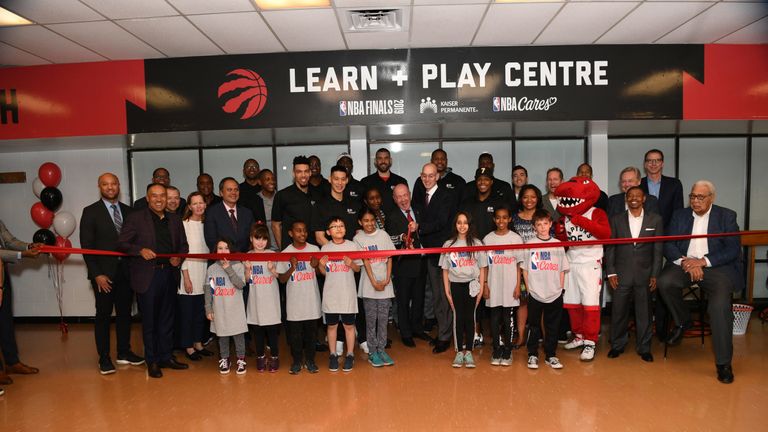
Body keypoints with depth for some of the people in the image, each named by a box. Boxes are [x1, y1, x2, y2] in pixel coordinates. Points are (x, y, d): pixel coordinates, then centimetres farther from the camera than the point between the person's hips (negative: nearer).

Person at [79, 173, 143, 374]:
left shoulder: (128, 211, 8)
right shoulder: (90, 212, -3)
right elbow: (86, 246, -6)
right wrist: (96, 274, -12)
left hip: (125, 272, 4)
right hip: (103, 273, -4)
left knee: (125, 313, 11)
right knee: (103, 315, 5)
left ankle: (124, 352, 24)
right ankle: (104, 358, 15)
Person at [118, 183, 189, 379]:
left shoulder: (175, 220, 11)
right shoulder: (135, 218, -1)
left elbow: (183, 245, 17)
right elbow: (122, 243, -4)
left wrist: (178, 257, -2)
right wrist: (141, 250, -20)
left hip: (169, 274, 4)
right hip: (148, 276, -4)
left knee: (167, 318, 13)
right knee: (149, 320, 4)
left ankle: (166, 356, 25)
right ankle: (152, 361, 16)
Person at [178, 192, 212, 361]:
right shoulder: (184, 224, -8)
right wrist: (186, 277, -13)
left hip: (204, 273, 5)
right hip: (189, 273, -5)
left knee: (201, 311, 13)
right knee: (187, 312, 4)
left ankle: (198, 344, 25)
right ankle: (188, 347, 15)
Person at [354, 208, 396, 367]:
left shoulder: (383, 234, 6)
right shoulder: (358, 238, 1)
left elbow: (389, 257, 5)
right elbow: (365, 261, -6)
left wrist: (387, 279, -5)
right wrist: (374, 282, -13)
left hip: (385, 284, 2)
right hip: (369, 285, -2)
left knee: (383, 318, 7)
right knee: (371, 319, 4)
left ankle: (381, 349, 18)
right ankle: (372, 352, 13)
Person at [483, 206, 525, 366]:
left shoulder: (515, 238, 1)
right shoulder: (488, 239, 4)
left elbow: (519, 264, 1)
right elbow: (485, 265, 6)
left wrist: (518, 285, -4)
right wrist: (485, 285, 0)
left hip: (510, 286, -1)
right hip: (493, 286, 1)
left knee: (508, 318, 5)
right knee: (495, 318, 6)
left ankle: (507, 351, 15)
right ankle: (496, 350, 16)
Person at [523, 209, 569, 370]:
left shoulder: (558, 244, 4)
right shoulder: (529, 244, -2)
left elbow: (562, 270, 7)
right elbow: (525, 269, 1)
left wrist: (560, 289, 2)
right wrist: (529, 288, -3)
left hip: (555, 295, 2)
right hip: (535, 295, -2)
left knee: (552, 327, 11)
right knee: (534, 326, 8)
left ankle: (551, 355, 23)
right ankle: (532, 355, 19)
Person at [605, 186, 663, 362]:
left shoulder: (655, 220, 5)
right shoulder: (616, 219, 5)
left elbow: (658, 249, 4)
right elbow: (610, 247, 4)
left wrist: (655, 275, -2)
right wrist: (611, 272, -2)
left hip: (645, 274, 0)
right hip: (622, 274, 0)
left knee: (644, 312, 6)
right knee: (618, 311, 4)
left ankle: (644, 348, 20)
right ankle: (617, 345, 19)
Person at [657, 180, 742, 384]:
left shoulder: (727, 216, 6)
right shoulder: (679, 215, 13)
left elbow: (733, 249, -3)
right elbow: (668, 245, 5)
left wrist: (703, 261, -16)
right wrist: (685, 261, -15)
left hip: (716, 266, -2)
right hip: (685, 264, 2)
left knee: (720, 305, -26)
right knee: (664, 281, -29)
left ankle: (723, 363, -11)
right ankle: (682, 320, 2)